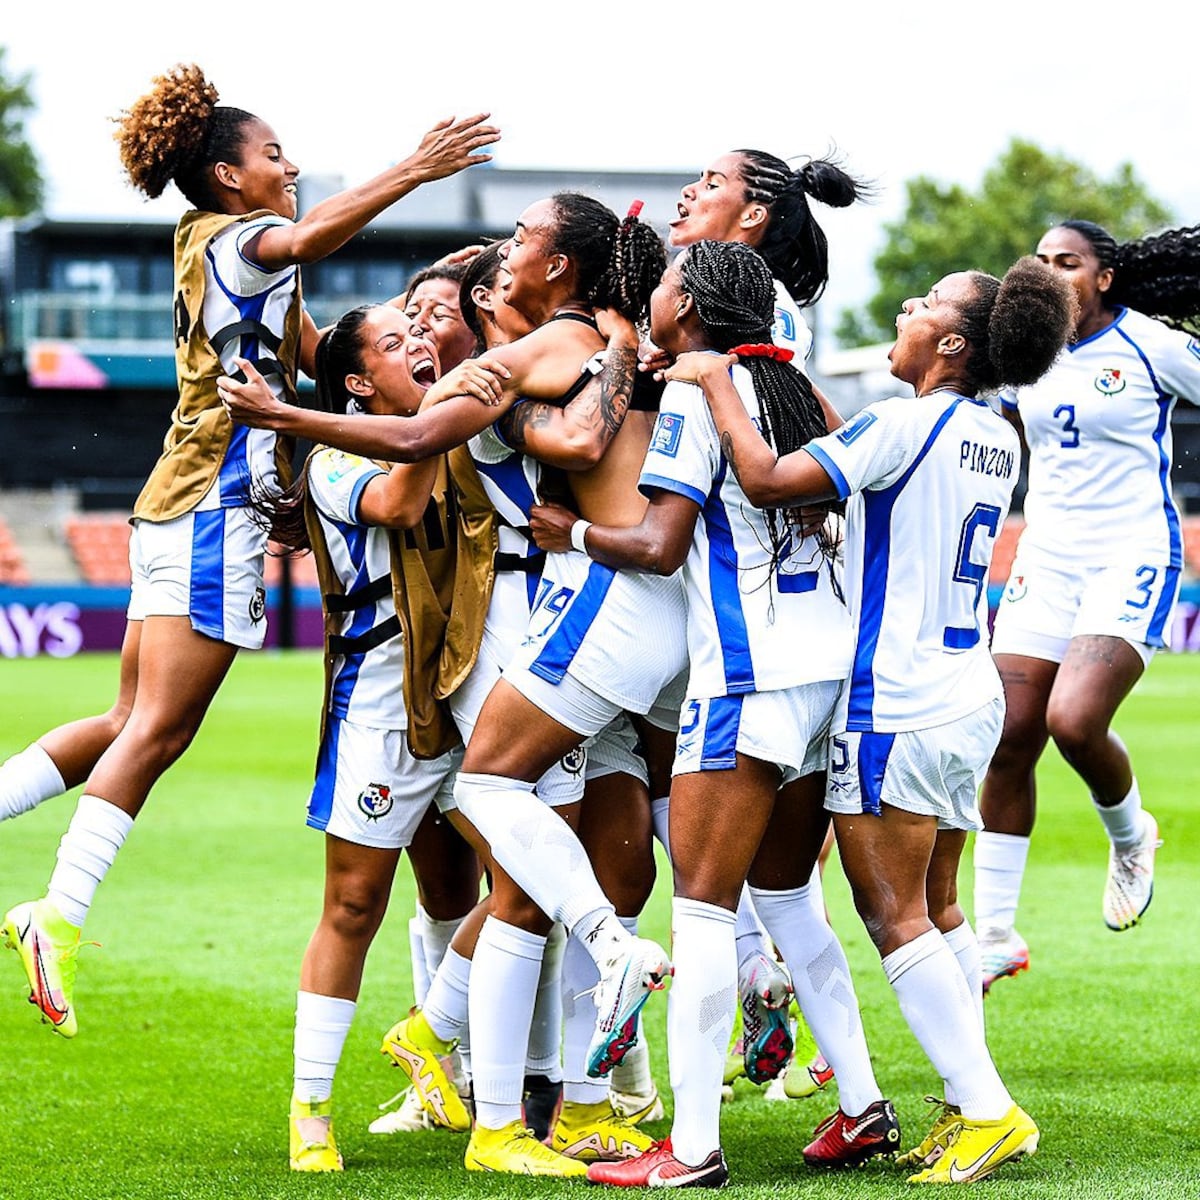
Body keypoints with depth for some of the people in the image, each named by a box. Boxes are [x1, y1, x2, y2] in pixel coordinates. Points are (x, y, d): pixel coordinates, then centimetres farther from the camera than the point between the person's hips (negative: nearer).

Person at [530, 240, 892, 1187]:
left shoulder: (695, 391, -8)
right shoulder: (785, 384, 14)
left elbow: (658, 544, -14)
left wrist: (571, 533, 2)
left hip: (749, 676, -8)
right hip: (829, 661, 8)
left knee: (703, 901, -7)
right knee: (785, 893, 18)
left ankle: (692, 1149, -10)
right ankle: (865, 1106, 16)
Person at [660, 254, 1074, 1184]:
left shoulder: (903, 424, -16)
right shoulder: (997, 441, 9)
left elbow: (768, 479, -21)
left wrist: (718, 382, -9)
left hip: (896, 703, -8)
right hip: (971, 698, 8)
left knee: (895, 916, -4)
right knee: (937, 908, 15)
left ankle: (988, 1108, -9)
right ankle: (968, 1108, 13)